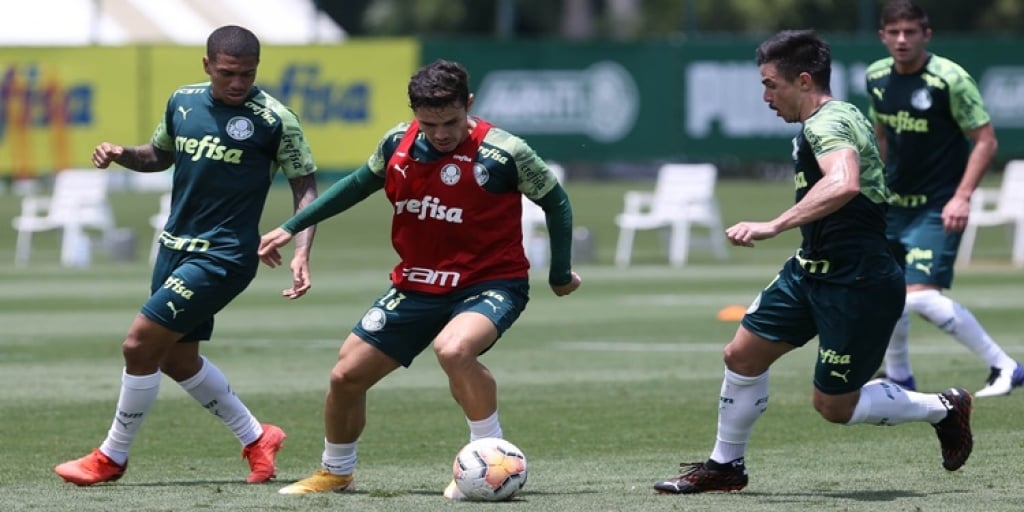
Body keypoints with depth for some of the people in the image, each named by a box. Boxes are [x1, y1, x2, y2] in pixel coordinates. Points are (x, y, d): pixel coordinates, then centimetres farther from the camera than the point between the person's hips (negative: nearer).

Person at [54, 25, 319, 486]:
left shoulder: (273, 119, -13)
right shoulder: (183, 103, 3)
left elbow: (306, 188, -7)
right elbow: (160, 154, 20)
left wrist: (301, 252, -19)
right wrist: (122, 155, -1)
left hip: (222, 256, -7)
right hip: (175, 247, 7)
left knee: (140, 344, -11)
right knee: (176, 357, 15)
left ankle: (111, 457, 6)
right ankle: (256, 439, 32)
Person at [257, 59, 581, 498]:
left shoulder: (504, 154, -19)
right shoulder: (398, 144, -5)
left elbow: (555, 202, -3)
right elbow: (360, 183, 16)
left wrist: (561, 275, 7)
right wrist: (292, 228, 18)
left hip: (490, 285, -6)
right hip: (416, 287, 6)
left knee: (453, 348, -38)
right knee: (346, 376, 5)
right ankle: (335, 472, 33)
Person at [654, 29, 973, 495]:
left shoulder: (828, 123, -21)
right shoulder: (836, 118, 12)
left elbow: (844, 184, -43)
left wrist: (773, 226, -46)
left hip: (858, 285, -10)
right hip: (811, 270, 10)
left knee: (833, 405, -1)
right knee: (742, 354, 7)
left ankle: (943, 409, 18)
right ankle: (725, 465, 23)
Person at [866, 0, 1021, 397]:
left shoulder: (950, 79, -16)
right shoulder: (877, 78, 3)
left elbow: (985, 140, -13)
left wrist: (962, 197, -21)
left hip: (938, 208, -7)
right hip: (894, 202, 7)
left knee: (921, 296, -19)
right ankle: (898, 378, 32)